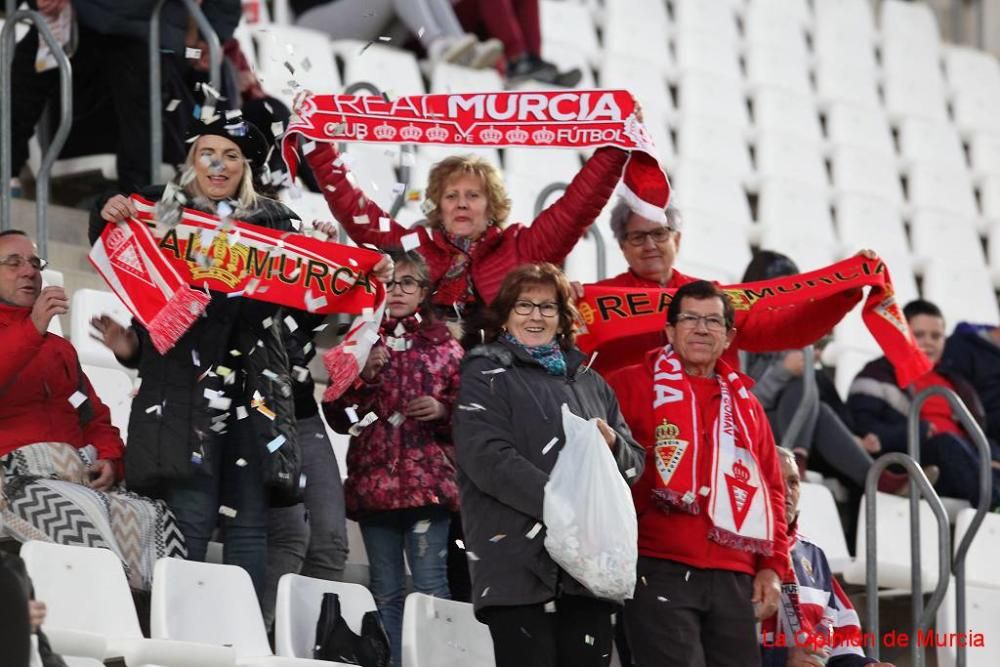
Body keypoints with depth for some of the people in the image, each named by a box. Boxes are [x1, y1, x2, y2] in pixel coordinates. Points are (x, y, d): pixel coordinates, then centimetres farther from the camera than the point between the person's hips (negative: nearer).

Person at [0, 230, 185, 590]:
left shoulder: (60, 348, 32)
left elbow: (96, 418, 25)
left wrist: (110, 460, 3)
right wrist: (33, 329, -21)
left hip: (80, 476, 6)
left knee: (152, 518, -23)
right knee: (83, 514, -37)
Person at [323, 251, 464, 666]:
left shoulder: (445, 347, 6)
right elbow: (338, 419, 6)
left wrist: (442, 410, -11)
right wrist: (363, 377, -9)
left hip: (428, 484, -2)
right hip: (373, 482, 2)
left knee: (430, 589, -9)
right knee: (385, 592, 6)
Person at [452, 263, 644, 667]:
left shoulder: (588, 381, 22)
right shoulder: (486, 376, 4)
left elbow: (634, 463, 22)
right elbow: (490, 460, -11)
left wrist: (612, 445, -2)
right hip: (517, 569, -5)